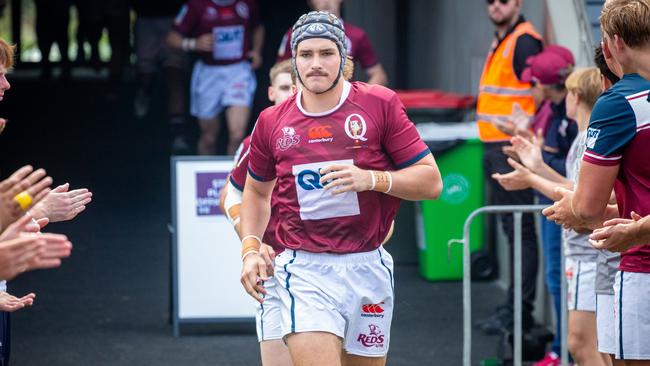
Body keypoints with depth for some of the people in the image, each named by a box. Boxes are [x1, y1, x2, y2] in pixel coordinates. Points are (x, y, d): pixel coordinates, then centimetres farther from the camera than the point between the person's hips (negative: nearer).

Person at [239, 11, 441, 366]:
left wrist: (371, 179, -18)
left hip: (368, 268, 0)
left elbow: (431, 181, -3)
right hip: (304, 271, 0)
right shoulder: (271, 122, 5)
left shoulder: (381, 104, -2)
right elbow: (256, 190, 22)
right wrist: (251, 250, 9)